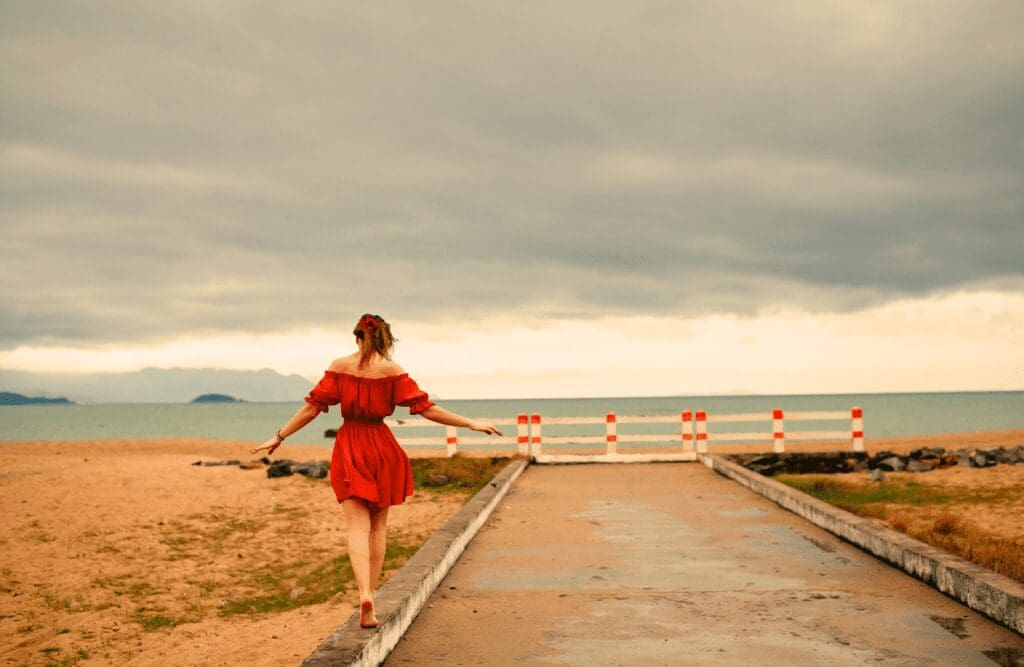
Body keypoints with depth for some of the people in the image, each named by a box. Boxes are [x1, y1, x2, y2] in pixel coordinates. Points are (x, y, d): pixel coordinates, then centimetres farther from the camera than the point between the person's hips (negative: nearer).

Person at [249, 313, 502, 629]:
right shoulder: (392, 370, -5)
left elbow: (313, 406, -3)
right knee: (377, 525, 15)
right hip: (382, 448, 0)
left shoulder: (339, 366, -2)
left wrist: (279, 437, 6)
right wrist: (470, 424, -2)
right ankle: (371, 592, 17)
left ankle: (364, 594, -22)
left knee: (357, 525, -2)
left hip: (348, 449, 0)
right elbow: (425, 408, -8)